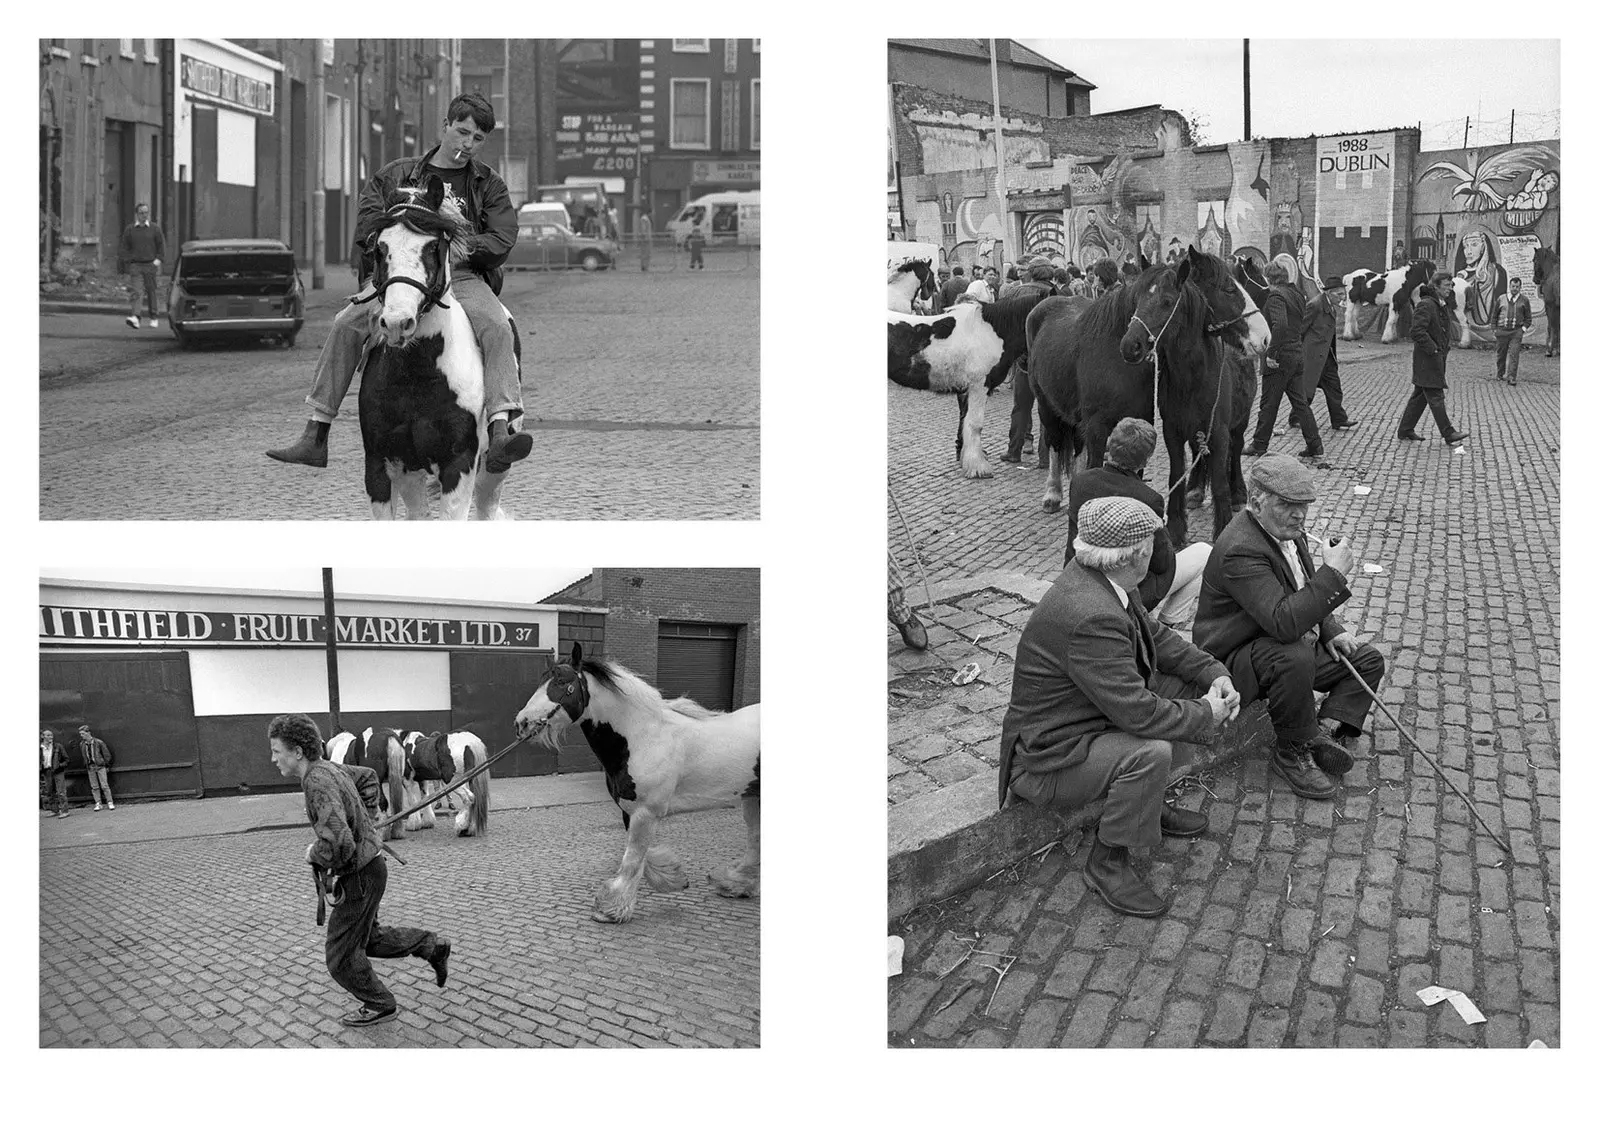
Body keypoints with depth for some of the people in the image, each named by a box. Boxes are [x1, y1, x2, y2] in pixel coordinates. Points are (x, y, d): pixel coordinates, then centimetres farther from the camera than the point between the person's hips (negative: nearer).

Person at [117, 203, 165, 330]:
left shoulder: (155, 229, 6)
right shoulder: (129, 229, 6)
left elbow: (162, 245, 9)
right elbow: (123, 247, 10)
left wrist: (158, 259, -4)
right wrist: (126, 260, 0)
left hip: (150, 265, 0)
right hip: (134, 265, 0)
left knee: (150, 291, 7)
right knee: (133, 291, -13)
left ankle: (152, 317, 19)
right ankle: (134, 316, -22)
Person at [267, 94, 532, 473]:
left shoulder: (488, 185, 17)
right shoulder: (398, 176, 18)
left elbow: (501, 241, 4)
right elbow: (367, 227, 7)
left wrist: (457, 246, -13)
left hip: (463, 277, -1)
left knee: (495, 325, -33)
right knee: (347, 324, -22)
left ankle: (500, 432, -47)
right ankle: (314, 438, -19)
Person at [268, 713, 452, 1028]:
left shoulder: (318, 782, -29)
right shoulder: (331, 769, 1)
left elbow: (338, 844, -39)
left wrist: (314, 854, -18)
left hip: (359, 879, -9)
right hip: (369, 868, 9)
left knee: (342, 957, 8)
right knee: (367, 939, 26)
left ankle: (380, 1006, 25)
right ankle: (432, 946, 29)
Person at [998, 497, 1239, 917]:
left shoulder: (1097, 580, -3)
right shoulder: (1091, 616, -35)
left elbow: (1154, 636, 12)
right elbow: (1136, 712, -33)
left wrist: (1214, 673, 0)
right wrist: (1205, 716, -18)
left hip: (1089, 717, 10)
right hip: (1048, 758, -10)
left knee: (1189, 688, 6)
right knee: (1151, 753, -32)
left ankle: (1146, 805, 18)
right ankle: (1107, 862, -11)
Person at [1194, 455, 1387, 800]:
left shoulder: (1288, 532, 5)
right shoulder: (1240, 550, -28)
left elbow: (1304, 599, 23)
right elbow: (1283, 622, -39)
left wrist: (1330, 630, 5)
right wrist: (1333, 573, -36)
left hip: (1296, 641, 10)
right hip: (1237, 661, -10)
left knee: (1368, 660, 6)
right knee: (1295, 658, -39)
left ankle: (1327, 731, -9)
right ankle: (1292, 754, -20)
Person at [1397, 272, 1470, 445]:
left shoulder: (1443, 305, 16)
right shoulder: (1426, 305, -16)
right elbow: (1417, 331, -24)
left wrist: (1445, 348, 18)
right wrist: (1432, 349, -20)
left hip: (1437, 357, 10)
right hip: (1427, 359, -10)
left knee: (1420, 396, 12)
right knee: (1435, 397, -7)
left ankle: (1405, 430, 18)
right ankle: (1448, 434, -7)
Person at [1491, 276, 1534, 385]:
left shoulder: (1524, 301, 5)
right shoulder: (1501, 299, 6)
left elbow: (1528, 318, 12)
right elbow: (1494, 316, 13)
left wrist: (1524, 328, -2)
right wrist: (1494, 330, 7)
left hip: (1516, 332, -1)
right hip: (1502, 331, 1)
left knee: (1514, 354, -10)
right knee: (1500, 354, 8)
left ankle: (1512, 378, -10)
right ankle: (1499, 375, 27)